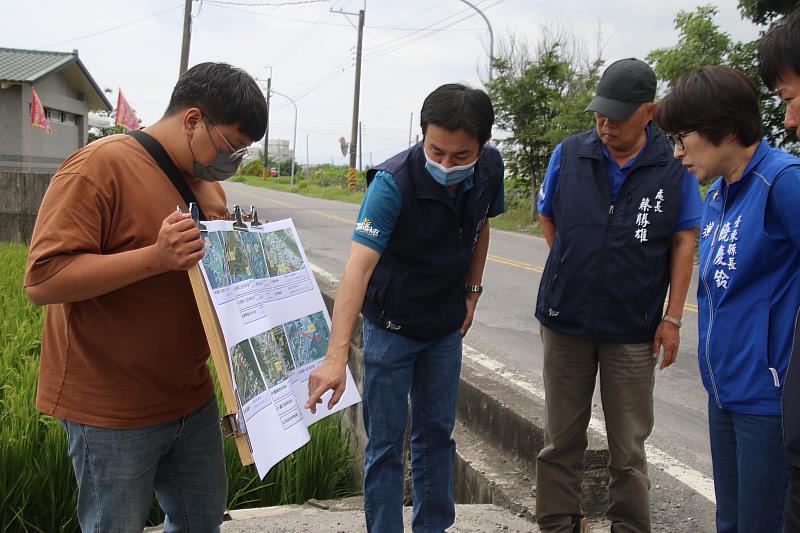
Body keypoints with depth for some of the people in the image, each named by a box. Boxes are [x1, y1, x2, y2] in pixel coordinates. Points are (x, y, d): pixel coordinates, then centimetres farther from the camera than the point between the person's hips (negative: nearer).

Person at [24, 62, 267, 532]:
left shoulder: (204, 177, 8)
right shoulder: (102, 166, -17)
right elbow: (43, 281, -23)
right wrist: (157, 257, -32)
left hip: (191, 398, 8)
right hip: (113, 411, -7)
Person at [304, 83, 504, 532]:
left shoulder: (490, 169, -14)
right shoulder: (393, 181, -30)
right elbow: (359, 266, -40)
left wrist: (472, 290, 5)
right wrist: (336, 356, -49)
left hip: (446, 326, 5)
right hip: (391, 325, -4)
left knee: (437, 432, 15)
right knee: (386, 443, 3)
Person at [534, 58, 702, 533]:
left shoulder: (674, 166, -5)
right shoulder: (569, 154, -2)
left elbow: (684, 241, 0)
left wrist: (672, 318, -3)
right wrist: (574, 270, 7)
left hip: (633, 329, -1)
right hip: (565, 319, 2)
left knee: (629, 447, 8)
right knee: (562, 441, 12)